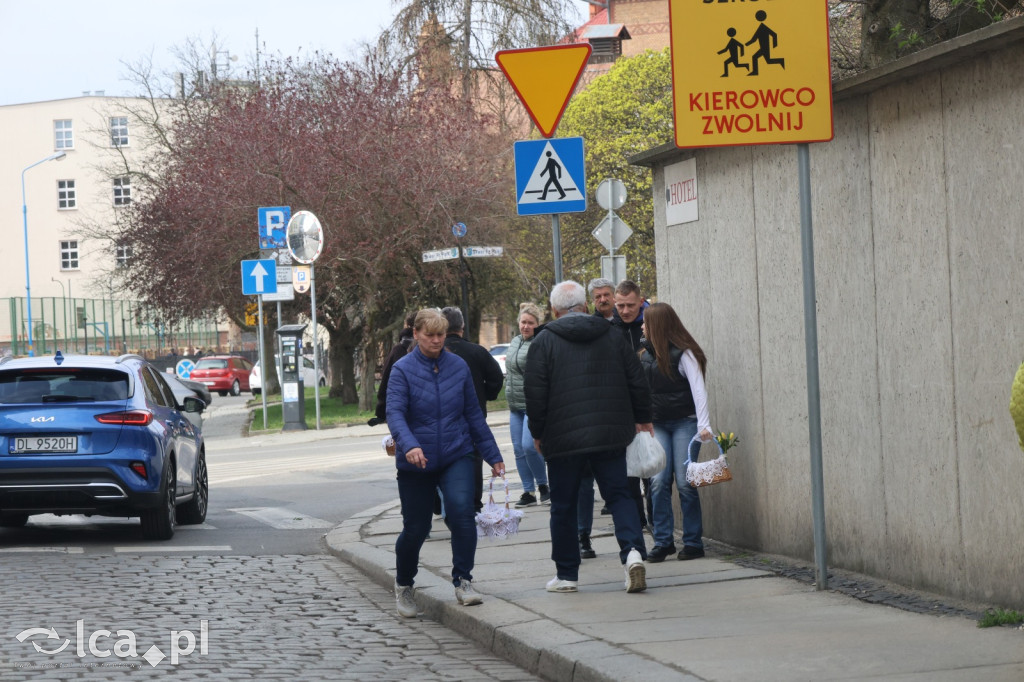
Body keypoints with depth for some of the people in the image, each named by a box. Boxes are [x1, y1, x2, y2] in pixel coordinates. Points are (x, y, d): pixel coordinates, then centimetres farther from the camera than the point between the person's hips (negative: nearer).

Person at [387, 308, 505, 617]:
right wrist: (409, 445, -37)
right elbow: (395, 412, -19)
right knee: (416, 528, 5)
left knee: (461, 508, -24)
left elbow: (473, 414, 10)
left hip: (457, 456, 1)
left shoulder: (458, 366, 3)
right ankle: (404, 586, 32)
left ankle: (463, 581, -14)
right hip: (417, 462, -1)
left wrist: (493, 456, 11)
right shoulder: (403, 370, -6)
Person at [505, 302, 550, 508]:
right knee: (519, 450, 6)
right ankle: (528, 492, 13)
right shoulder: (514, 342, 14)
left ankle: (543, 485, 4)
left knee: (529, 446, -15)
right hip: (515, 406, 8)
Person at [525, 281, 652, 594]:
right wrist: (642, 418, 24)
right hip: (611, 435, 3)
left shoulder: (544, 341, -4)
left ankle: (566, 574, 13)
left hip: (564, 438, -3)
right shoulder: (612, 336, 7)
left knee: (563, 506, 8)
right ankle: (633, 550, -16)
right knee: (619, 495, 8)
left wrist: (538, 433, 6)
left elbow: (535, 393, -6)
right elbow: (637, 381, 11)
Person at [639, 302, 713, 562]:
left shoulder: (684, 354, -7)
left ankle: (693, 542, 2)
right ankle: (663, 541, 0)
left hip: (684, 423, -5)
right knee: (659, 481, -5)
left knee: (684, 482, -6)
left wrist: (703, 425, -19)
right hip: (657, 425, 5)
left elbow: (698, 389, -11)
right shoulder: (646, 355, 10)